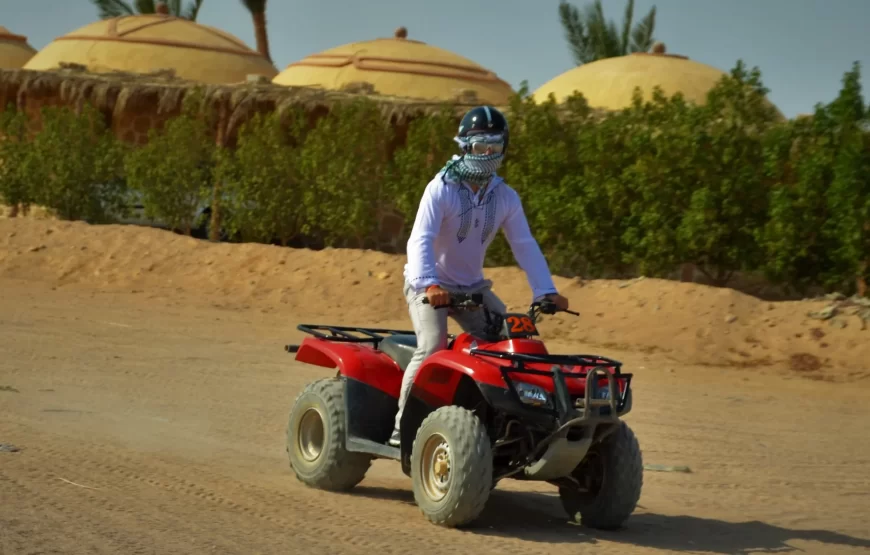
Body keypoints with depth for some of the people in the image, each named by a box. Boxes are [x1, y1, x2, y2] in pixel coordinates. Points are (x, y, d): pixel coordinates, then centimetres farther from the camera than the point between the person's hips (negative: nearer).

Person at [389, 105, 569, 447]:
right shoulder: (441, 189, -17)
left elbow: (525, 246, -3)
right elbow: (420, 240, -28)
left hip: (472, 288, 6)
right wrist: (429, 284, -44)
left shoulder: (506, 198, 0)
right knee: (433, 348, -26)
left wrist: (546, 291, -15)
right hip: (429, 285, -6)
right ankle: (401, 427, -19)